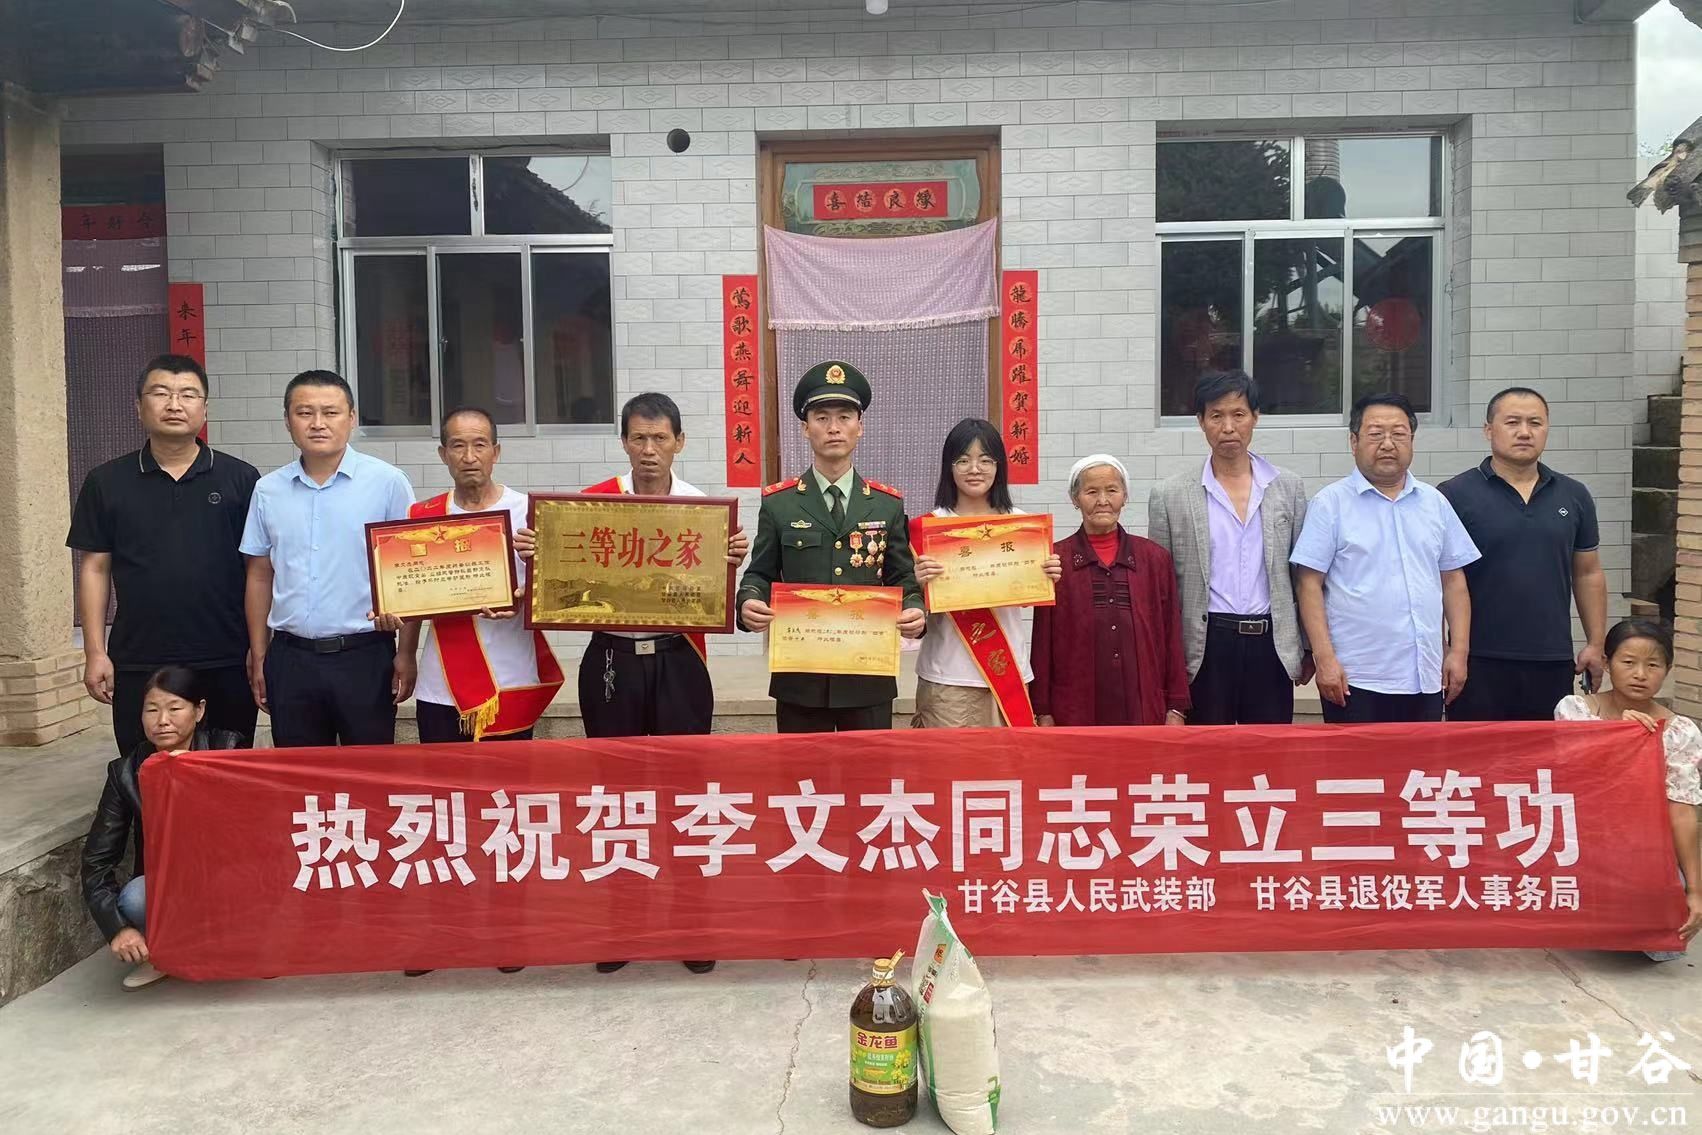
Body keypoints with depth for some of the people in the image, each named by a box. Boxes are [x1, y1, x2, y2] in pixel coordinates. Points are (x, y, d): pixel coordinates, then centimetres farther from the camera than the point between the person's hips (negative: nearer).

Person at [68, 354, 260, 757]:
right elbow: (95, 569, 7)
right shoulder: (106, 482, 5)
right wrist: (95, 653, 1)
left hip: (227, 663, -1)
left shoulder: (240, 478, 2)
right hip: (139, 666, 1)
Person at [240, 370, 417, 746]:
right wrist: (258, 657, 10)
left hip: (365, 655, -3)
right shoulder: (268, 490, 7)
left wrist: (406, 655, -5)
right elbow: (260, 577, 13)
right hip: (291, 658, 3)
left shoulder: (387, 482, -4)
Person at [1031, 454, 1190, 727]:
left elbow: (1171, 638, 8)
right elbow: (1043, 643, 2)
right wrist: (1044, 714, -1)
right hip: (1075, 714, -1)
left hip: (1145, 712, 2)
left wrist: (1176, 710, 5)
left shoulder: (1155, 558, 7)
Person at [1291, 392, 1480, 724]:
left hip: (1426, 677, 5)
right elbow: (1309, 585, -6)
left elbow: (1453, 581, 15)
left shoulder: (1435, 503, 13)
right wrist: (1325, 659, -13)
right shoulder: (1331, 503, -2)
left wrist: (1459, 652, 7)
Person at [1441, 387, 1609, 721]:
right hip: (1480, 662, -4)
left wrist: (1596, 644, 10)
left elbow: (1588, 574, 15)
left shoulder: (1574, 496, 10)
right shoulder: (1455, 495, -4)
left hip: (1553, 661, 4)